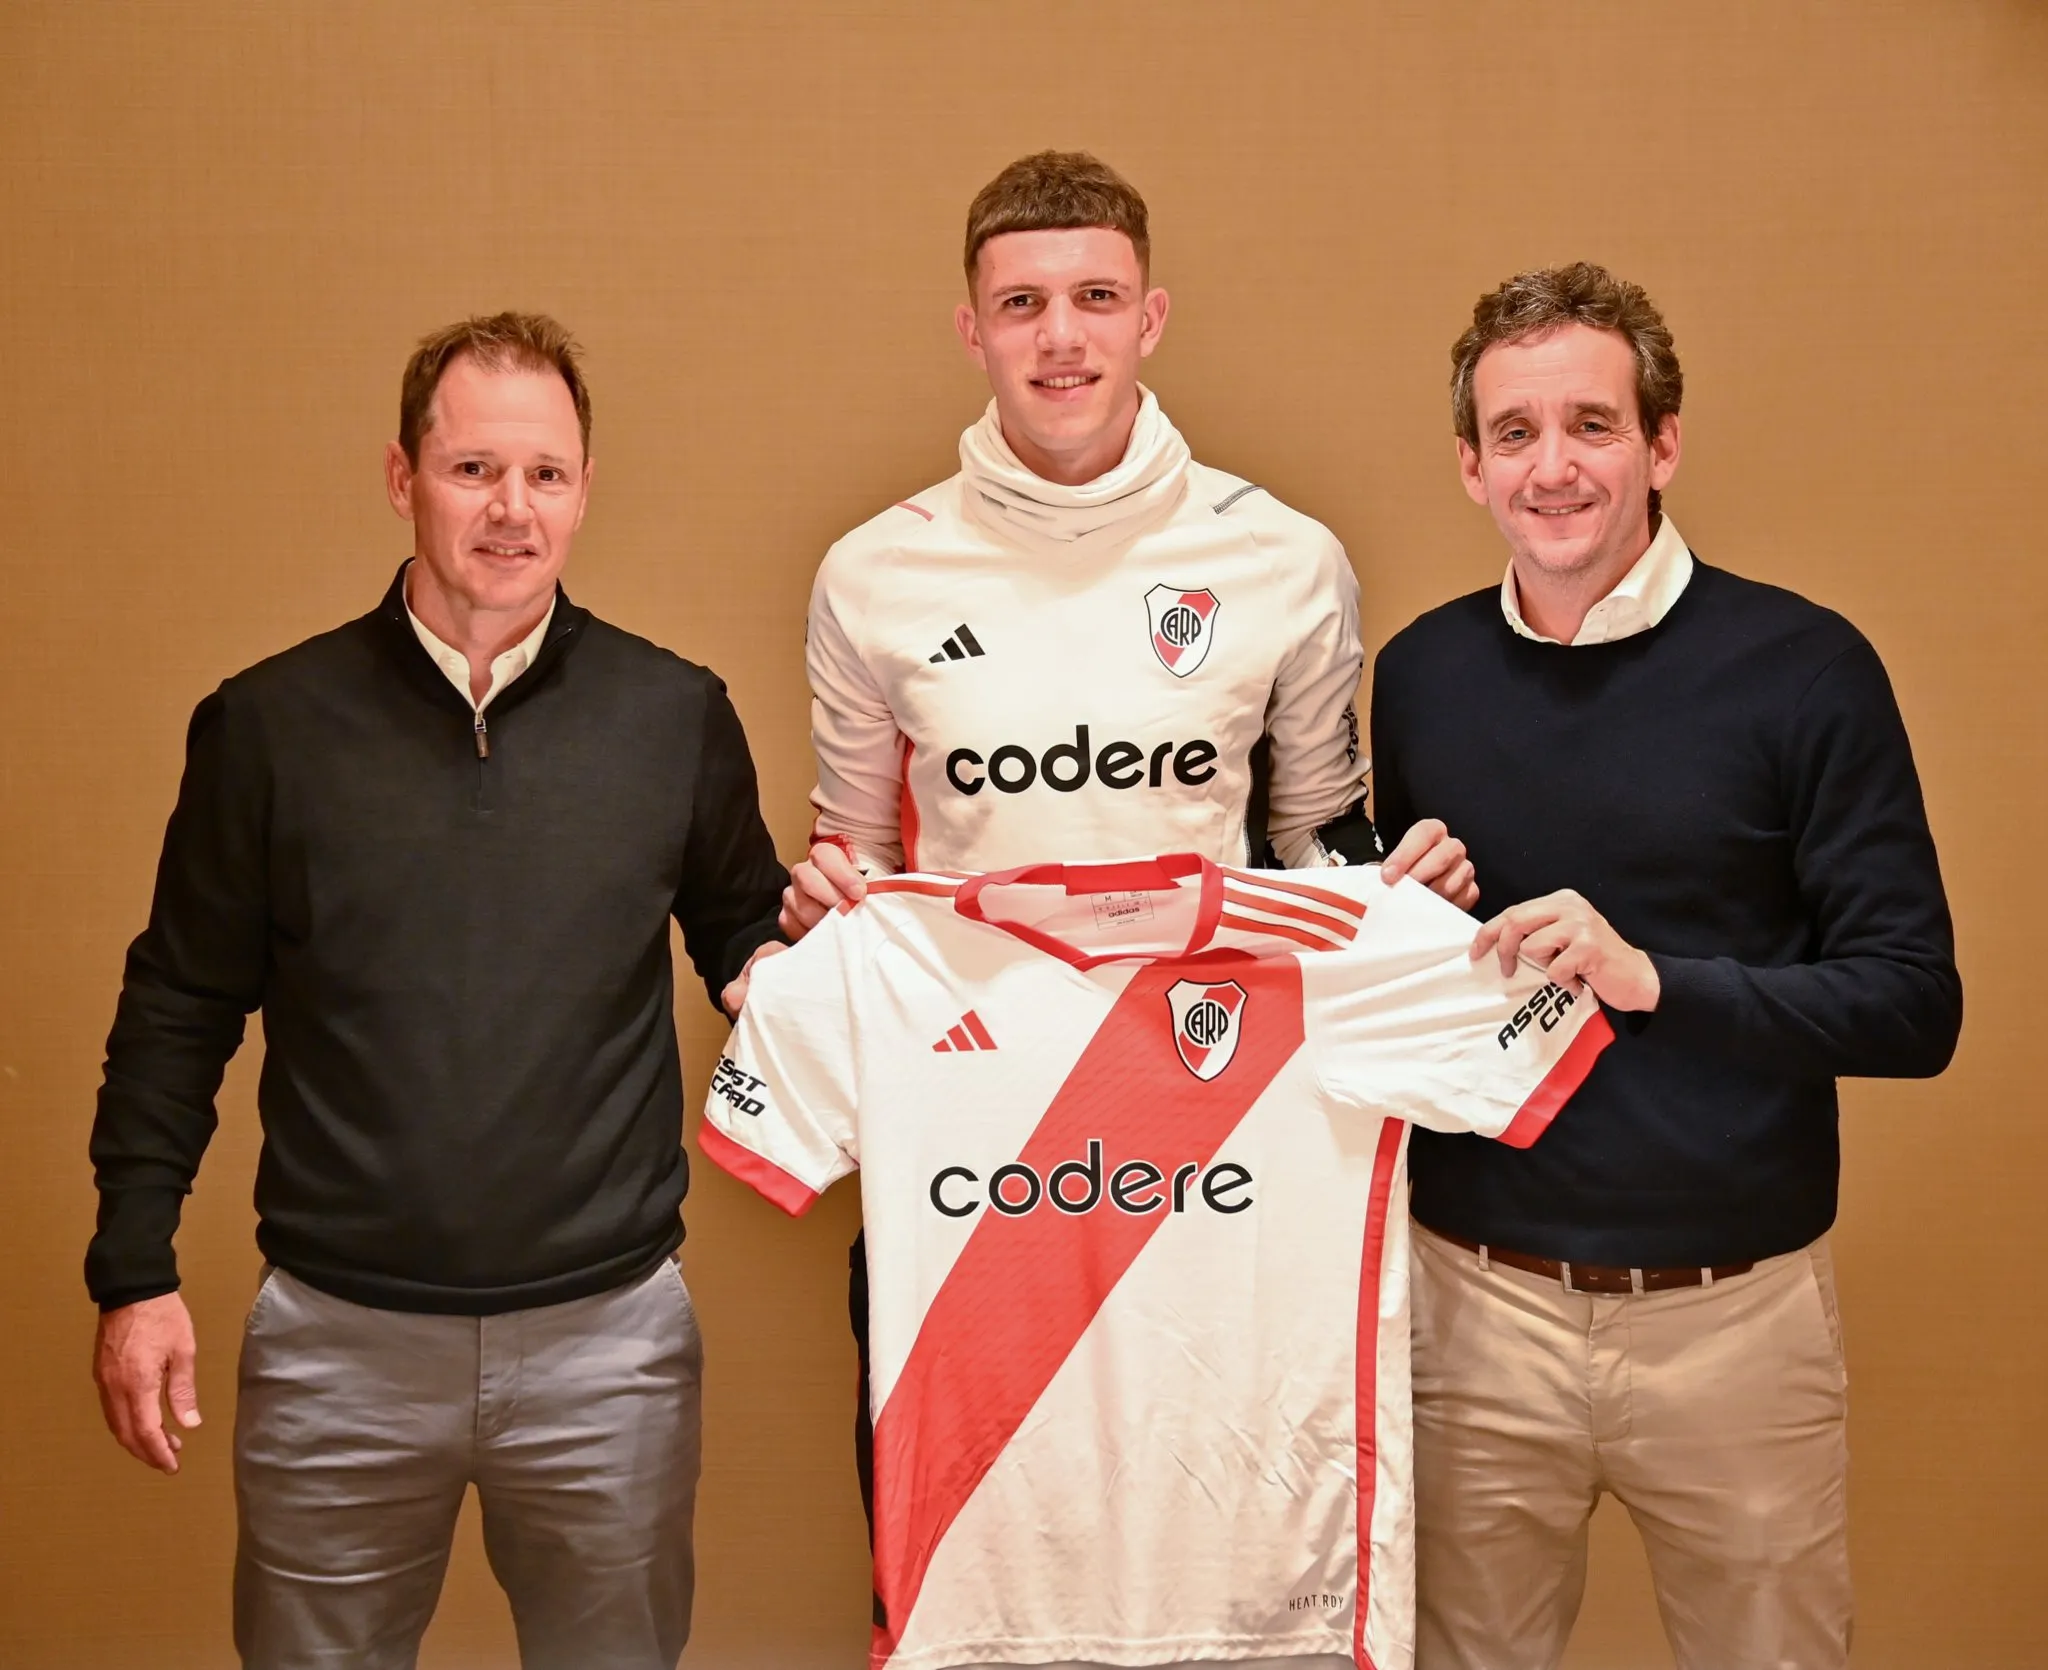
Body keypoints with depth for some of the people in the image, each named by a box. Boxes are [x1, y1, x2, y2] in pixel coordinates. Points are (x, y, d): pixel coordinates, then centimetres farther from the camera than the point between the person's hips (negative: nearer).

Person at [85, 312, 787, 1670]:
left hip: (608, 1337, 1)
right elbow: (180, 1011, 4)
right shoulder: (271, 723, -1)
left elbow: (742, 936, 12)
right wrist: (135, 1274, 2)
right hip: (337, 1340, 0)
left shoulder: (676, 716, 0)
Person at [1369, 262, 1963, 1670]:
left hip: (1735, 1311, -2)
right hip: (1477, 1302, 3)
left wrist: (1653, 979, -21)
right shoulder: (1422, 673, 4)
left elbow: (1915, 1004, -10)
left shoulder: (1802, 668, -8)